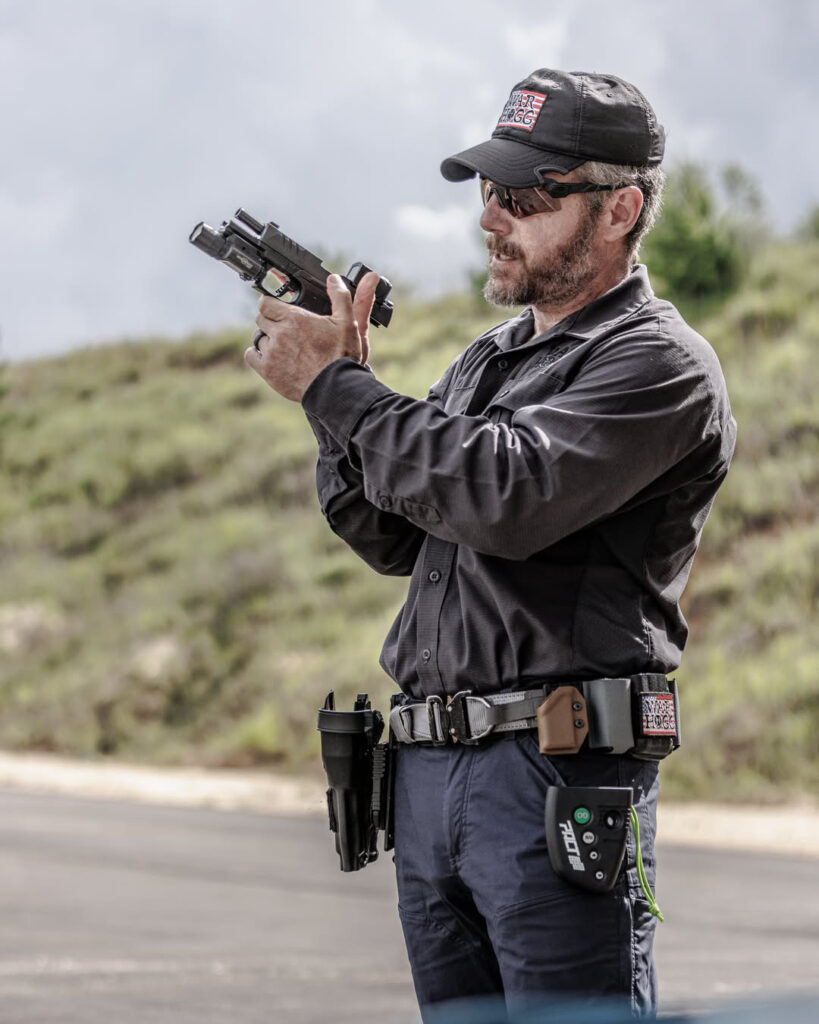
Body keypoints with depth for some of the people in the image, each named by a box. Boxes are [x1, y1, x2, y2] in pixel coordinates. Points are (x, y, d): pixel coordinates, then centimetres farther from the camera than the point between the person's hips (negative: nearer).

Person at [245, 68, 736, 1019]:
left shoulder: (659, 364, -8)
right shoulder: (488, 358, 20)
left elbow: (505, 495, -22)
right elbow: (394, 539, 16)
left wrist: (335, 386, -13)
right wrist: (340, 380, 1)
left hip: (558, 774, -8)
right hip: (429, 768, 8)